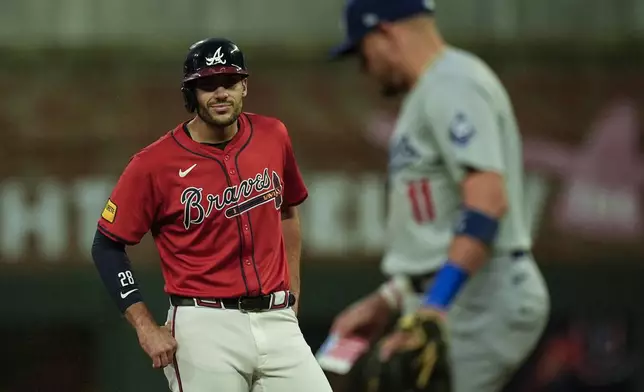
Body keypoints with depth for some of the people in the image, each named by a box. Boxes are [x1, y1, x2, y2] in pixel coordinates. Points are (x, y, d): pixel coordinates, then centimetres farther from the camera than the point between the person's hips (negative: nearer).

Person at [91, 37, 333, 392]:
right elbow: (107, 245, -1)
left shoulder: (273, 137, 7)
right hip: (204, 328, -4)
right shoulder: (155, 164, -7)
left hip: (276, 321, 4)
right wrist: (146, 329, -7)